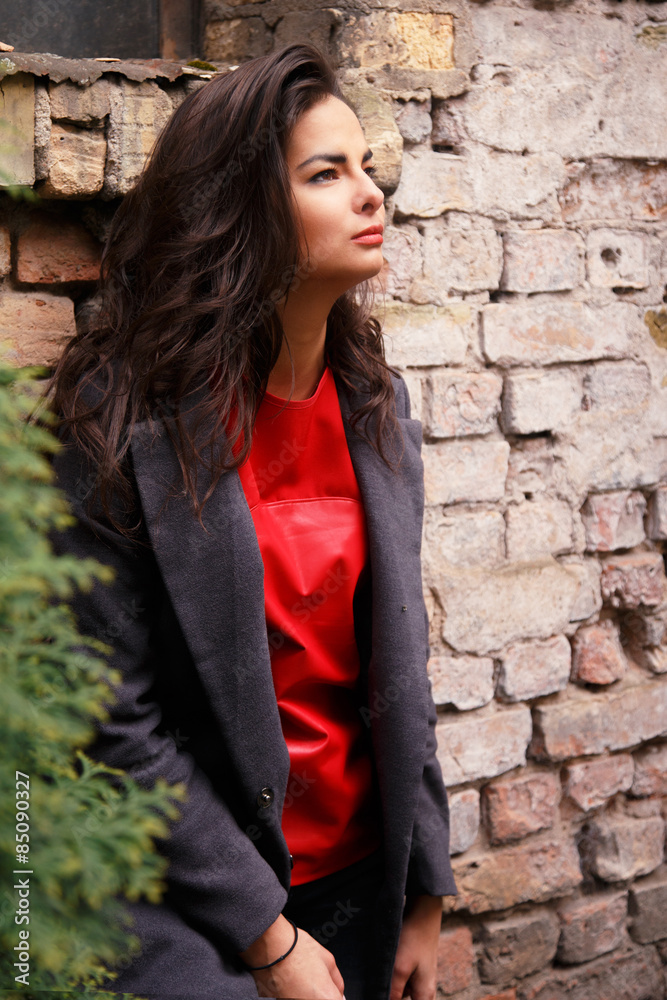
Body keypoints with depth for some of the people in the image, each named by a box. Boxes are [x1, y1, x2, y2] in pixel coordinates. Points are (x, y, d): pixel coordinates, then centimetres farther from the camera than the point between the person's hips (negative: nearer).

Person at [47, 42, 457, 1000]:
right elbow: (116, 722, -16)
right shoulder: (124, 419, -17)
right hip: (194, 909, -5)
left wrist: (426, 894, 4)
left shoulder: (376, 400, 0)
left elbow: (400, 662, 5)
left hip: (360, 873, 6)